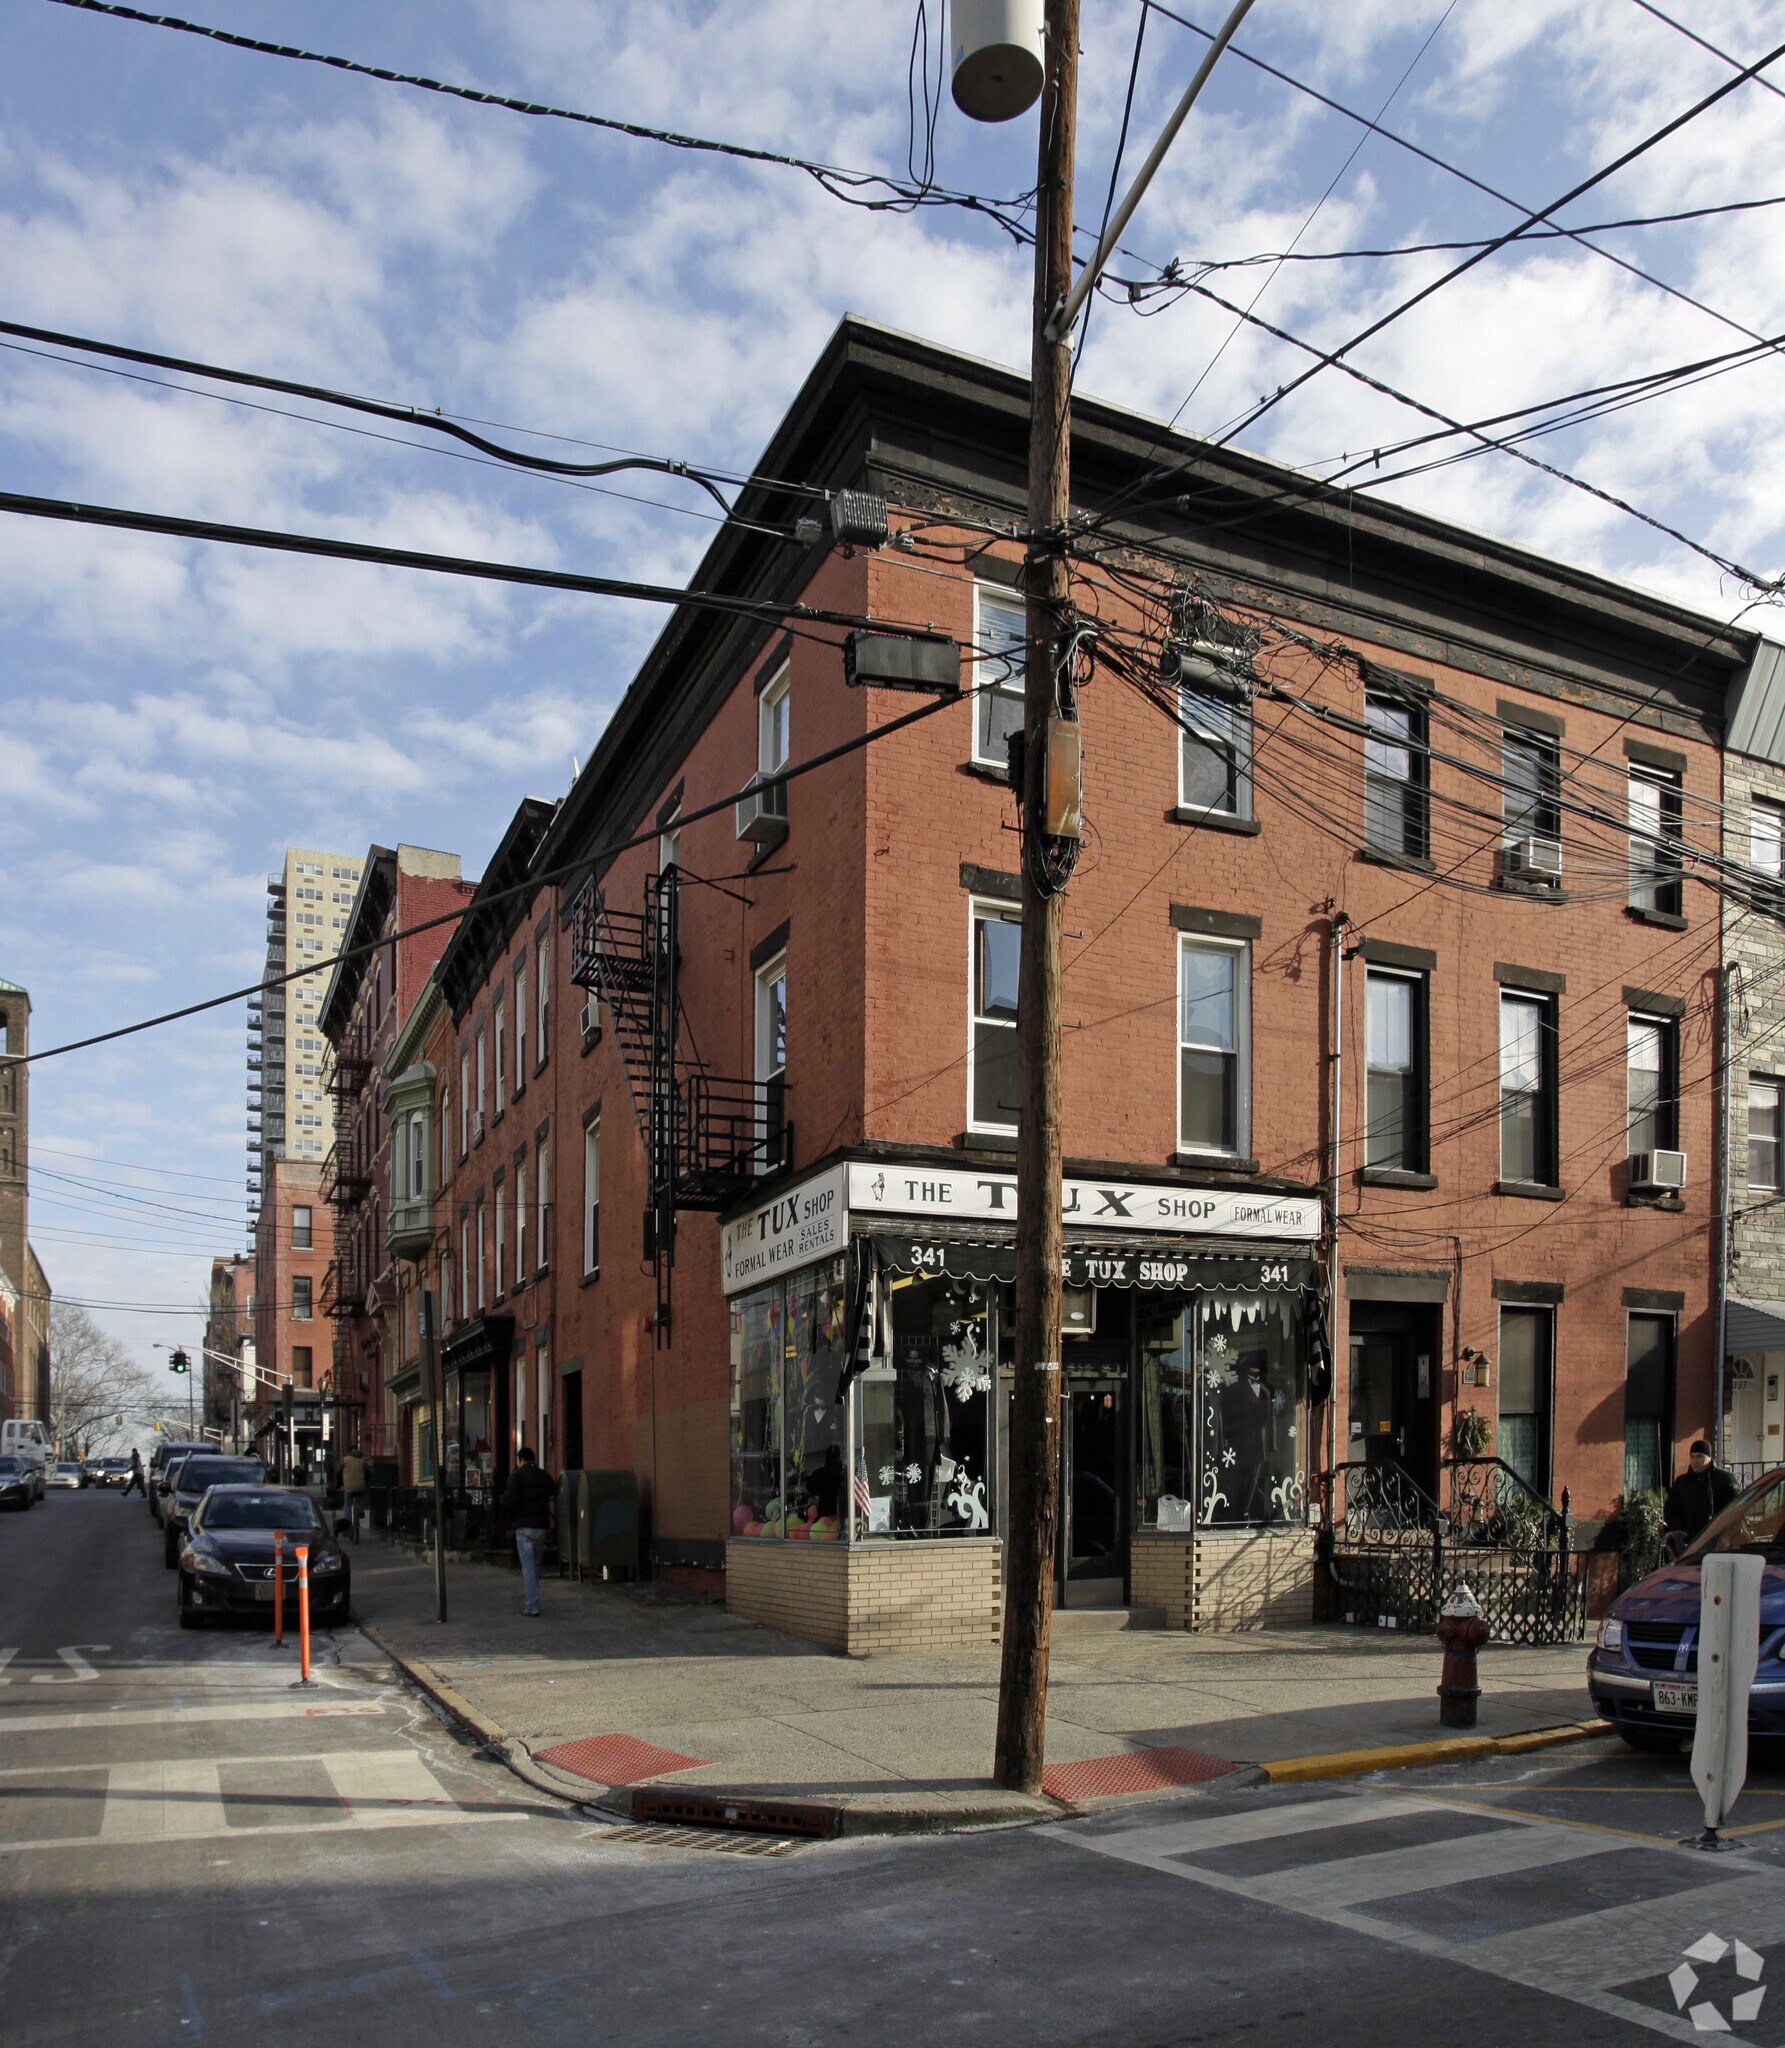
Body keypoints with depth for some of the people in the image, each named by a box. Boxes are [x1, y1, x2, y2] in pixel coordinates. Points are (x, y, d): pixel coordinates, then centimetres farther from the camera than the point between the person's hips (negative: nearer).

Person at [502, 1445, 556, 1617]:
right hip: (541, 1525, 5)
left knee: (528, 1566, -4)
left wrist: (510, 1518, 4)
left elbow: (510, 1501, -13)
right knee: (535, 1565, 17)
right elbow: (554, 1500, 9)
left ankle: (532, 1607, -9)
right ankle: (533, 1602, 22)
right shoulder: (546, 1477, 11)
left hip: (524, 1526, -5)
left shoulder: (516, 1476, -5)